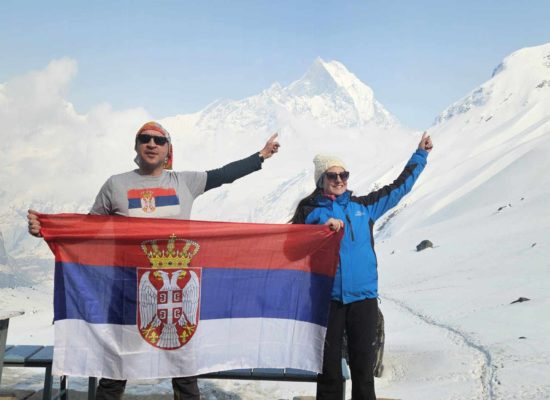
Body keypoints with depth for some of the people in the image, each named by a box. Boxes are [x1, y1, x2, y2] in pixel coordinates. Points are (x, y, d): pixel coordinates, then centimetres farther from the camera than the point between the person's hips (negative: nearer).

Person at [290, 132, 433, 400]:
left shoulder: (363, 206, 9)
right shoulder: (309, 209, 4)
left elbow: (398, 188, 17)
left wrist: (420, 155, 21)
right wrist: (322, 227, -19)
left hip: (363, 297, 2)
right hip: (328, 297, -1)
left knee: (363, 366, 7)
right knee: (329, 367, 6)